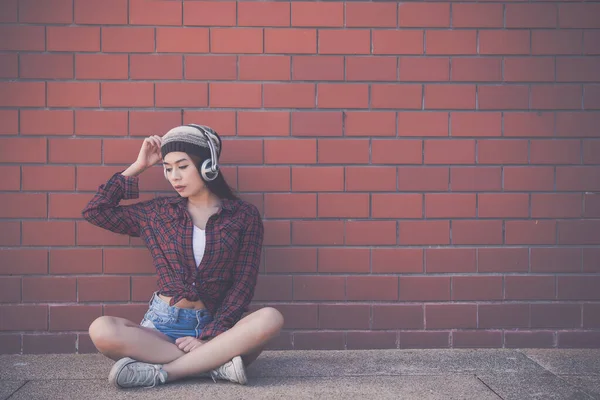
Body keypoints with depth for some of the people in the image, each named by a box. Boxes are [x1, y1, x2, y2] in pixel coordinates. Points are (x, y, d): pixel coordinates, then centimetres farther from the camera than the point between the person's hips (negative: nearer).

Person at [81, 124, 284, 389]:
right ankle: (216, 363, -28)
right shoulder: (159, 212, 11)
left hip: (214, 326, -1)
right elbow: (95, 211, 14)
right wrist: (138, 166, 11)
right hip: (162, 325, 1)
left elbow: (243, 284, 0)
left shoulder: (243, 215, 4)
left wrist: (209, 336, -12)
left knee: (270, 318, -33)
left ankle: (159, 371, -31)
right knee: (102, 330, -30)